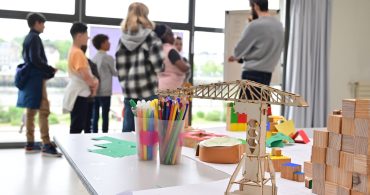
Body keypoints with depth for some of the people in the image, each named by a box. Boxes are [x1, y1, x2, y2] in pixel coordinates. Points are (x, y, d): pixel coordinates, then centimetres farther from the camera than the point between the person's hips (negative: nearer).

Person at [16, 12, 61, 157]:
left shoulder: (28, 38, 17)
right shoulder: (34, 38, -11)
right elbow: (35, 59, -21)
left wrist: (47, 71, 11)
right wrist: (50, 70, -10)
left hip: (30, 77, 10)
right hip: (36, 78, -10)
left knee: (31, 111, 10)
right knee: (44, 111, -10)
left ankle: (30, 144, 16)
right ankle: (46, 145, -10)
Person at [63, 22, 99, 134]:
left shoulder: (75, 51, 13)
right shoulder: (77, 53, -18)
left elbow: (87, 73, 18)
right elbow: (85, 75, -23)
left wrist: (94, 81, 3)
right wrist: (94, 84, -4)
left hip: (79, 93, 10)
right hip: (79, 94, -10)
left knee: (77, 126, 14)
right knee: (77, 127, -6)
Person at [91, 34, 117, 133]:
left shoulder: (94, 58, 9)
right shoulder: (108, 58, -9)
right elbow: (115, 72, 2)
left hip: (95, 90, 6)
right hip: (105, 91, -6)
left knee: (95, 114, 8)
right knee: (105, 115, 0)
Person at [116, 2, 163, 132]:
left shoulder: (123, 39, 6)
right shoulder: (150, 36, -5)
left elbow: (119, 65, 4)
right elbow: (158, 63, -10)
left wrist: (124, 82, 14)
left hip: (129, 89, 4)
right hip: (148, 88, -4)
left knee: (128, 128, 11)